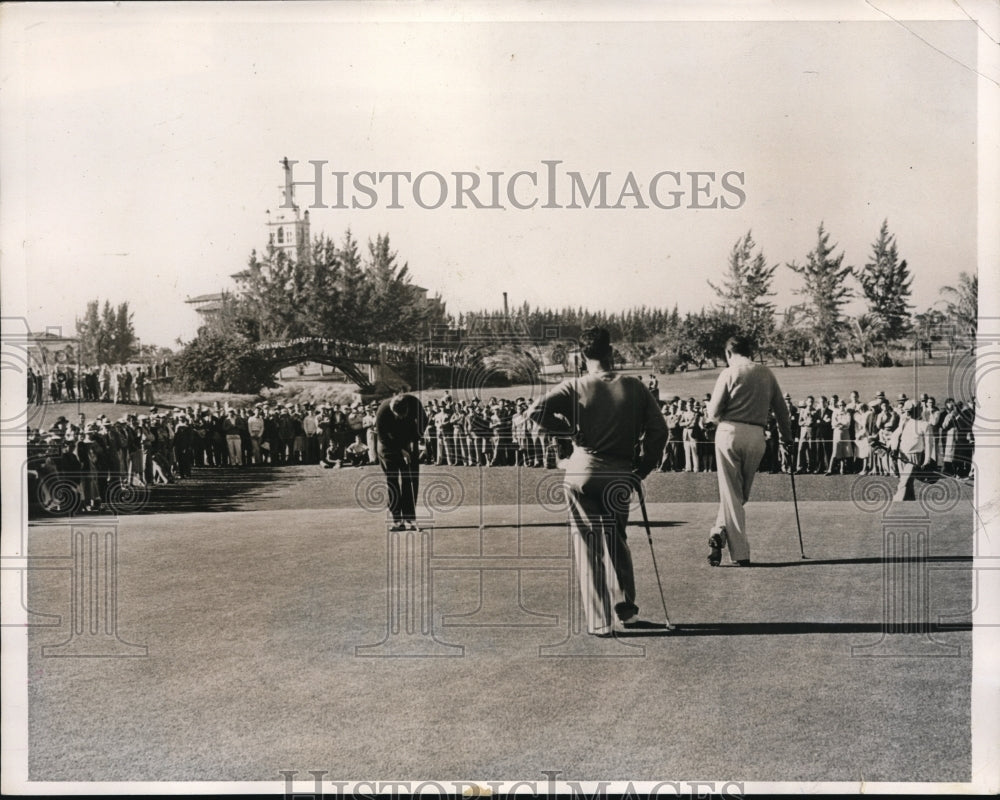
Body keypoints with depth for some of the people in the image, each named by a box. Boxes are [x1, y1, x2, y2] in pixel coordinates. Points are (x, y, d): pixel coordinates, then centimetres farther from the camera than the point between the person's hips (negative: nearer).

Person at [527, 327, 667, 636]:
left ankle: (600, 621, 5)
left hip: (582, 470, -2)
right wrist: (642, 468, 8)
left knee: (588, 547, 6)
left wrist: (569, 428, 1)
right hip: (619, 476, 2)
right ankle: (625, 610, 18)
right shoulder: (634, 387, 0)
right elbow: (658, 429, -2)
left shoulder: (575, 386, -4)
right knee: (615, 540, 21)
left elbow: (536, 412, -14)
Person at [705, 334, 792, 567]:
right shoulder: (766, 373, 9)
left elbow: (713, 411, -3)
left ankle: (741, 553, -3)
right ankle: (721, 531, 3)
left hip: (729, 433, -2)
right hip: (756, 436, 3)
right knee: (742, 493, 15)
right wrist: (787, 436, 25)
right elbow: (781, 408, 13)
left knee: (731, 492, 2)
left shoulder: (729, 373, -1)